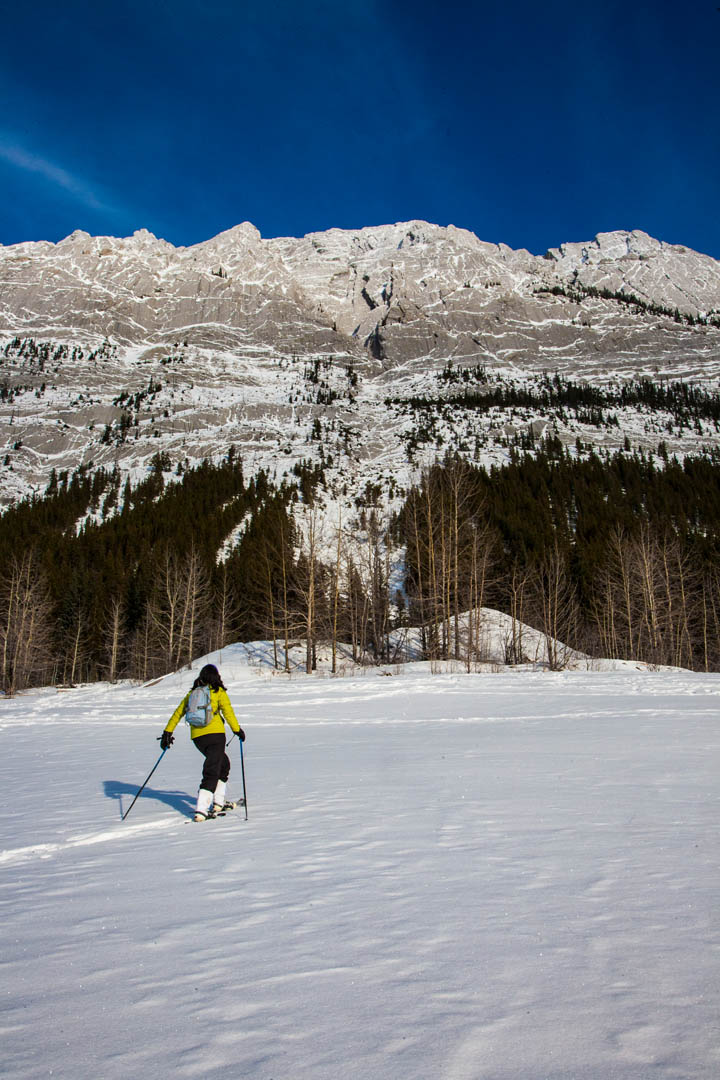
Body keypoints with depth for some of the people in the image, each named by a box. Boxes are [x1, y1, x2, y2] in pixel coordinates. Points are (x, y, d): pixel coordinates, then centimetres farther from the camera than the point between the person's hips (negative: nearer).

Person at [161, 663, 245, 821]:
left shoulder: (192, 692, 14)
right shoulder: (218, 692, 1)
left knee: (223, 764, 23)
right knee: (212, 772, -6)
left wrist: (168, 732, 15)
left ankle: (218, 802, 23)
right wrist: (238, 730, 1)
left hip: (196, 736, 6)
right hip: (215, 733, -6)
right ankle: (201, 810, -18)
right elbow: (228, 712, -7)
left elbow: (178, 712, 12)